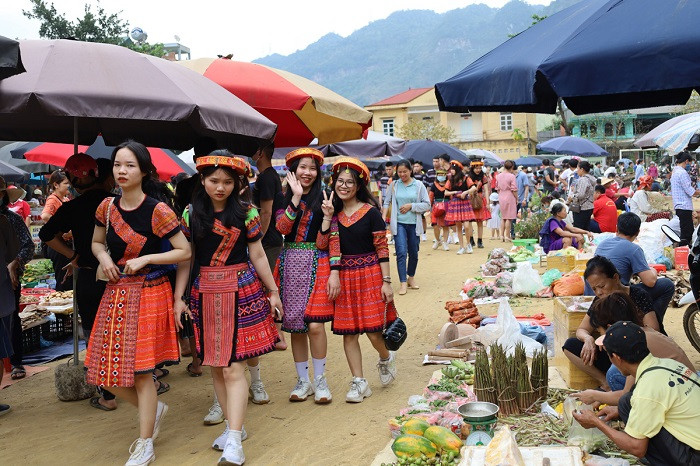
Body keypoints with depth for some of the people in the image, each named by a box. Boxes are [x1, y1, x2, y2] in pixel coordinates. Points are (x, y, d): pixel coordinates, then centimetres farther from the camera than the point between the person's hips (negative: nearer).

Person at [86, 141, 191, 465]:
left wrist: (144, 259, -18)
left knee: (140, 371, -1)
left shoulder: (158, 211, -13)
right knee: (106, 369, 7)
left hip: (148, 293, -6)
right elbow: (97, 242, 19)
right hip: (115, 292, 6)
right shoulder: (107, 207, 3)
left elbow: (184, 252, -11)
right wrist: (104, 258, -3)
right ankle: (154, 410, 33)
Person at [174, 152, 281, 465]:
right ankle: (234, 425, 26)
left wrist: (273, 291, 8)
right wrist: (179, 298, 3)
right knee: (215, 366, 10)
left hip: (241, 292, -3)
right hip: (205, 295, 3)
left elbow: (257, 255, 4)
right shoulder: (191, 214, 4)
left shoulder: (246, 213, -1)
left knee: (233, 368, -7)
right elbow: (185, 259, 6)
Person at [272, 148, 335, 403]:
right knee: (295, 325, 7)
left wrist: (328, 215, -17)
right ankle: (303, 380, 20)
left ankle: (320, 380, 8)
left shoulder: (323, 198, 2)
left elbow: (325, 242, -3)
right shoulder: (284, 198, 8)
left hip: (315, 264, -3)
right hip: (290, 264, 3)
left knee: (315, 325, -9)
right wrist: (296, 196, -13)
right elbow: (281, 228, -11)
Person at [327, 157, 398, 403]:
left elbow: (382, 248, -5)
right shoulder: (334, 213, 7)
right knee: (348, 331, 4)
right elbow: (329, 248, 3)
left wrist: (386, 281, -10)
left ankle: (386, 358, 29)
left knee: (372, 330, -5)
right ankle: (359, 382, 15)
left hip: (370, 274, -4)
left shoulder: (370, 212, -5)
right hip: (344, 276, 4)